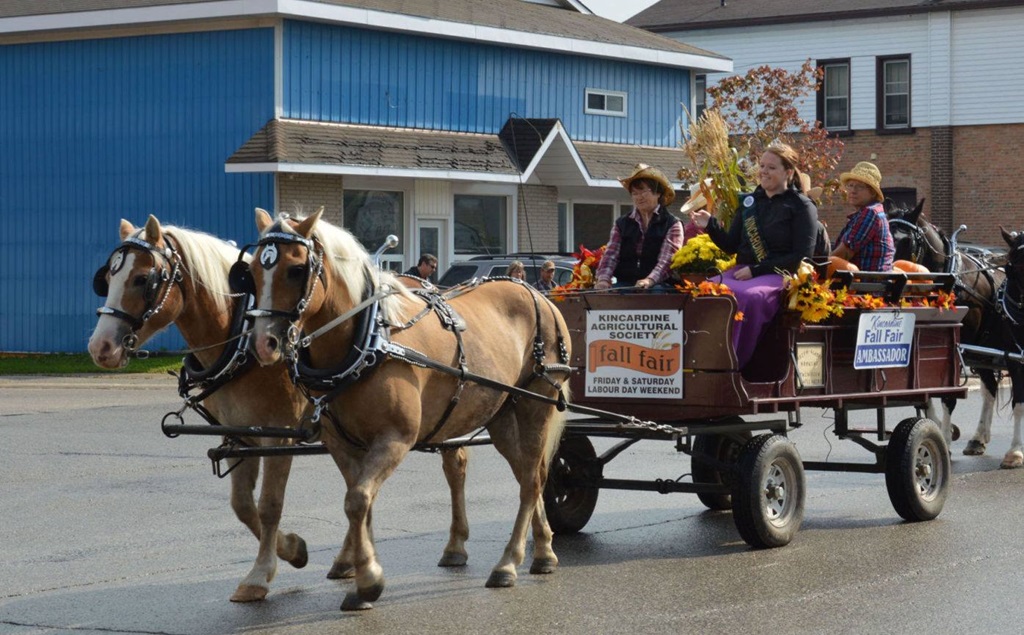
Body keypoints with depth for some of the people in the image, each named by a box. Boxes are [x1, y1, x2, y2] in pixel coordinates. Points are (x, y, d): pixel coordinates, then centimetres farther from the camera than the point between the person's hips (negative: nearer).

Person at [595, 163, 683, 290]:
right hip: (624, 286, 3)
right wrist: (604, 279, -14)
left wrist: (650, 280, -28)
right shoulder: (621, 224, 18)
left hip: (656, 287, -3)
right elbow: (610, 255, 7)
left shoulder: (672, 225, 5)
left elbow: (667, 260, -8)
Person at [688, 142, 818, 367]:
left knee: (745, 296, -36)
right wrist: (710, 225, -1)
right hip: (743, 271, 5)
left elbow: (802, 256, -8)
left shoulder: (801, 206, 1)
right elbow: (731, 245, 18)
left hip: (778, 276, -5)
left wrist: (756, 270, -13)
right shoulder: (749, 202, 18)